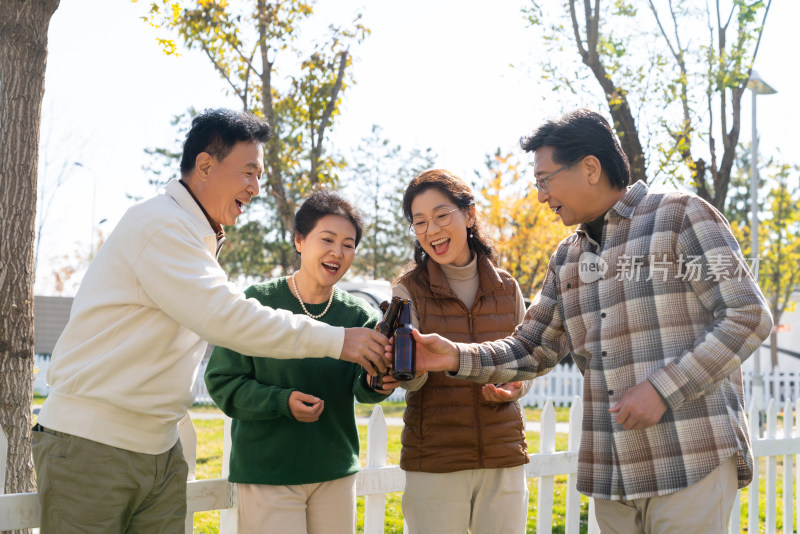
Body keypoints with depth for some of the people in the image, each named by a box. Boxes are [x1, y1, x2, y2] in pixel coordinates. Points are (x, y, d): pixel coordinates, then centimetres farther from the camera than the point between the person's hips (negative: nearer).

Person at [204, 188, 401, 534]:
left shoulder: (359, 316, 2)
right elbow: (223, 381, -7)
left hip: (336, 473, 4)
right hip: (266, 474, -3)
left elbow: (362, 387, -11)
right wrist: (281, 402, -22)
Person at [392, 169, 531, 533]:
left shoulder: (506, 288, 5)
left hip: (504, 460, 2)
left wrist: (513, 388, -7)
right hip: (433, 462, -2)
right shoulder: (409, 291, -2)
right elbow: (412, 379, -13)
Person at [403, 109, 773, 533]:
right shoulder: (567, 259, 16)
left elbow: (748, 316, -9)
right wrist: (458, 357, -2)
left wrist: (662, 387, -16)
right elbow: (531, 350, 16)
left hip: (692, 462, -6)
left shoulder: (680, 216, -3)